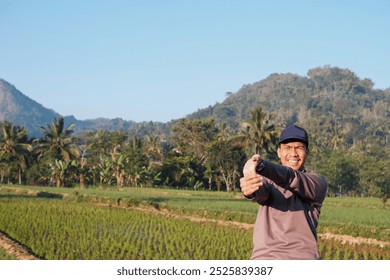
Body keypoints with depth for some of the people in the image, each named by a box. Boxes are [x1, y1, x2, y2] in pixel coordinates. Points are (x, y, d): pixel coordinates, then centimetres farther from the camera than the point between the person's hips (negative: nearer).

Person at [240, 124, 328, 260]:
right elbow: (261, 192, -12)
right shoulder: (267, 178, 12)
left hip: (302, 257, -2)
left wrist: (261, 165, -37)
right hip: (264, 257, 2)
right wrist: (248, 190, -39)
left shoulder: (317, 183, 4)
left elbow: (291, 178, -18)